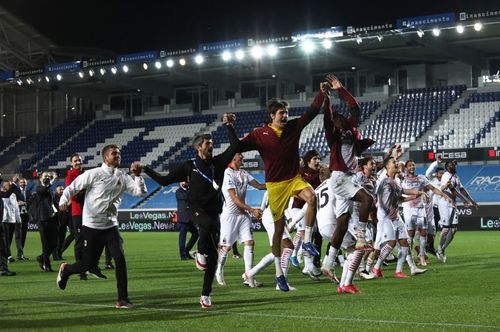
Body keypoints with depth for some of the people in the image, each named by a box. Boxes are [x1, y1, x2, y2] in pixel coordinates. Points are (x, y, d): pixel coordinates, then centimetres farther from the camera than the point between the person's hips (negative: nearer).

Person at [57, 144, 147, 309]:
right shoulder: (93, 174, -8)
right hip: (91, 226, -4)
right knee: (89, 263, 3)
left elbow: (141, 192, 0)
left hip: (111, 226, 4)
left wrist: (137, 176, -15)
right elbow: (72, 187, -6)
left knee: (120, 258, -13)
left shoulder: (123, 177, 4)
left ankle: (122, 299, -7)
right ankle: (65, 269, 37)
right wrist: (64, 200, -23)